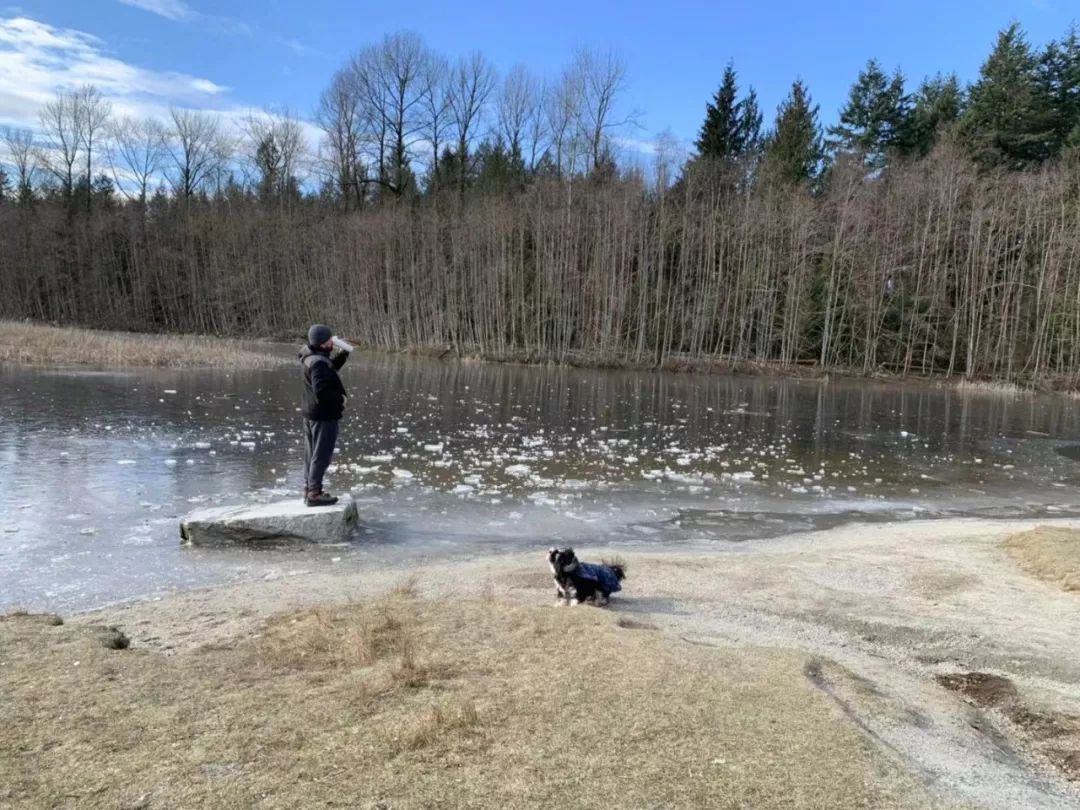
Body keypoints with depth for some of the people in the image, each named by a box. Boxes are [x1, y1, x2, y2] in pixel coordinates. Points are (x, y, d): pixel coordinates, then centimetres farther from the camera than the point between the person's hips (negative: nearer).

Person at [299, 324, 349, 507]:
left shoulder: (313, 358, 7)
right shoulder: (318, 363, -23)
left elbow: (331, 366, 23)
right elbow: (321, 392, -29)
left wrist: (343, 353, 9)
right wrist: (340, 399, -16)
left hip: (311, 414, 10)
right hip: (323, 416, -10)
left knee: (312, 454, 18)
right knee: (322, 455, -2)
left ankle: (309, 489, 28)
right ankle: (314, 493, 4)